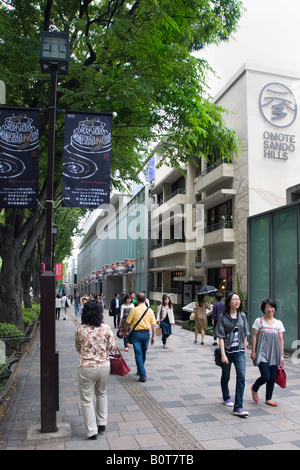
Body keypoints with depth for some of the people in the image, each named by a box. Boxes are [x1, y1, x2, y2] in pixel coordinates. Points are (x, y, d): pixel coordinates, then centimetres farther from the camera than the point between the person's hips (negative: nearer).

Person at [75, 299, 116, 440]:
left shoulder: (80, 329, -9)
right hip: (104, 366, 2)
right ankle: (102, 423, 33)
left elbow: (78, 348, 6)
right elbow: (112, 348, -1)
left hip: (86, 368, -2)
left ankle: (92, 431, 14)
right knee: (101, 393, 26)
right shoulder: (106, 329, -9)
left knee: (87, 399, 11)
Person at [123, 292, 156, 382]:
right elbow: (153, 325, 2)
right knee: (143, 354, 20)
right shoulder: (150, 310, 0)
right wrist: (153, 336, 10)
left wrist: (125, 331, 12)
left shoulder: (134, 310, -8)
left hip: (136, 333, -4)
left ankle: (143, 376, -6)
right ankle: (140, 370, 38)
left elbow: (127, 323, -6)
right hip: (146, 333, 4)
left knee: (138, 354, -2)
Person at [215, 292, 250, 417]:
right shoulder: (223, 317, -7)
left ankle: (238, 407, -9)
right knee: (226, 376, 15)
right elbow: (221, 337, -9)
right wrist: (223, 354, -15)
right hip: (227, 351, -2)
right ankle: (226, 398, 41)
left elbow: (245, 335, 11)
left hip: (239, 351, 2)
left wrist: (245, 349, 11)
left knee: (241, 377, -11)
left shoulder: (242, 316, 4)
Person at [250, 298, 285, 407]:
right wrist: (253, 351, -5)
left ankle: (268, 399, 22)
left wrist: (281, 355, 7)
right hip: (262, 353, -3)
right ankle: (254, 389, 16)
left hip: (274, 354, 4)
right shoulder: (259, 321, 0)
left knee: (272, 378, 5)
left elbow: (281, 340, 10)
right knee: (266, 376, -13)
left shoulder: (278, 323, 9)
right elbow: (254, 336, 0)